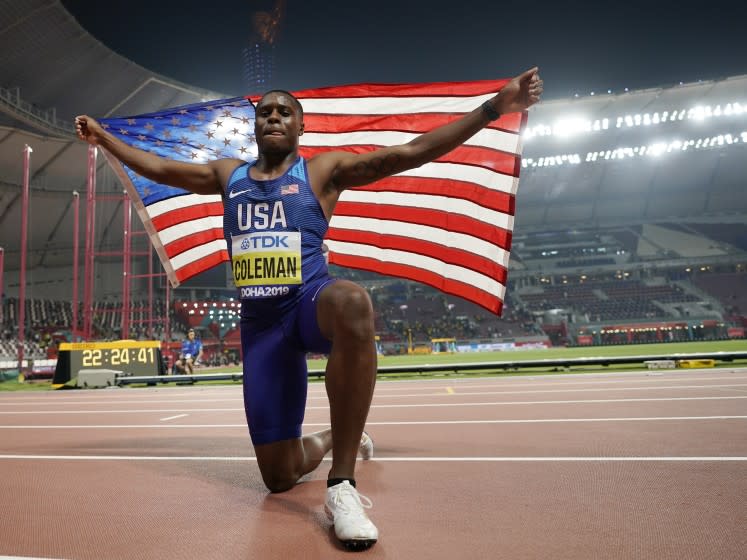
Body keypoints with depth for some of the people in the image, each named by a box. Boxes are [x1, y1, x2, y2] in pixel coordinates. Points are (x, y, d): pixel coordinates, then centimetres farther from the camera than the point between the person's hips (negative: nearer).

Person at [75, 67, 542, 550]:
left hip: (313, 299, -3)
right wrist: (104, 138, 36)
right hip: (260, 323, 4)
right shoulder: (228, 175, 16)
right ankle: (336, 438, 38)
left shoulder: (324, 170, 4)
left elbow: (410, 153, -3)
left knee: (353, 302, -45)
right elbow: (159, 168, 29)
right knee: (279, 476, 1)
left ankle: (342, 485, -34)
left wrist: (492, 108, -7)